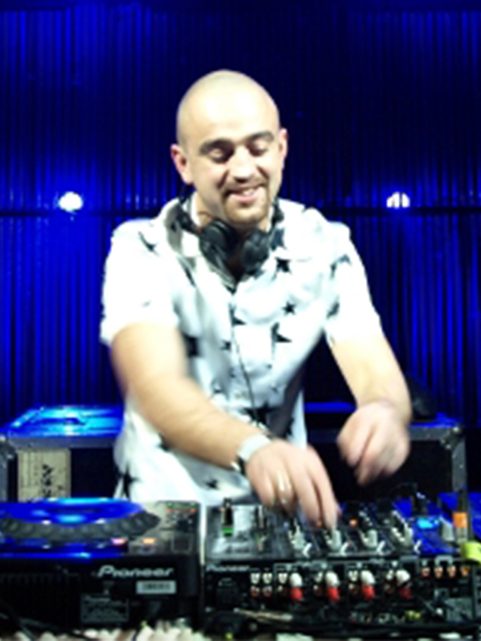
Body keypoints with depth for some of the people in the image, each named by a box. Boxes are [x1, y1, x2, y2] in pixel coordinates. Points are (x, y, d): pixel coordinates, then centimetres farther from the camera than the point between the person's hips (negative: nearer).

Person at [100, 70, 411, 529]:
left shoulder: (325, 247, -6)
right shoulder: (142, 251, -14)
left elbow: (377, 374, -14)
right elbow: (159, 390, -28)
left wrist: (384, 412, -38)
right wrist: (253, 449, -47)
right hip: (162, 511, -3)